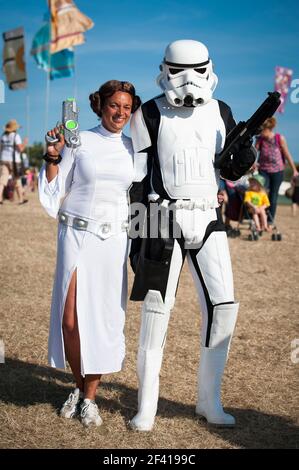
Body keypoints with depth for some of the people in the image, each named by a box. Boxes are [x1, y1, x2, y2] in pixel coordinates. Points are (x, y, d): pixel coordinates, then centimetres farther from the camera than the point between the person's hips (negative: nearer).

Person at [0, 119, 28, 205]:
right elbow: (20, 149, -14)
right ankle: (21, 199, 19)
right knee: (17, 181, 9)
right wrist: (25, 143, 4)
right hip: (14, 160, -4)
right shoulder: (16, 136, -8)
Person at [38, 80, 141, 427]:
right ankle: (79, 386, 20)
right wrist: (53, 156, -8)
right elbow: (54, 192, 3)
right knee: (70, 319, -5)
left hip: (114, 240, 2)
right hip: (76, 235, -1)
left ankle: (90, 397, 14)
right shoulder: (78, 142, 2)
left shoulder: (133, 149, 10)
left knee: (104, 317, -1)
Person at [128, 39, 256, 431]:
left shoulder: (221, 113, 9)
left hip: (208, 219, 4)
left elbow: (229, 171, 16)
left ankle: (209, 400, 13)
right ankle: (146, 405, 12)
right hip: (164, 221, -3)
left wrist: (243, 161, -8)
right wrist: (138, 233, -5)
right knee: (157, 310, -1)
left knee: (223, 307, -2)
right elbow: (138, 178, -1)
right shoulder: (149, 115, -2)